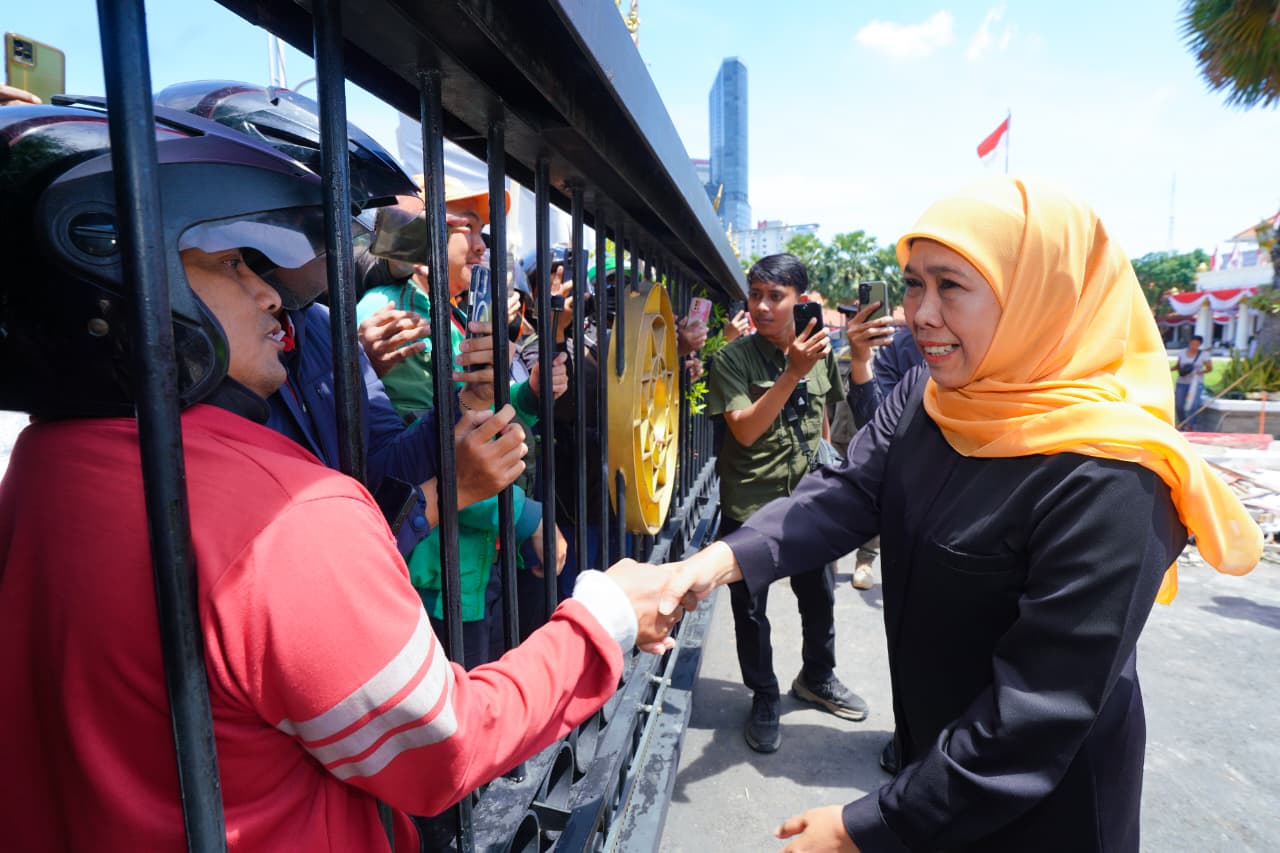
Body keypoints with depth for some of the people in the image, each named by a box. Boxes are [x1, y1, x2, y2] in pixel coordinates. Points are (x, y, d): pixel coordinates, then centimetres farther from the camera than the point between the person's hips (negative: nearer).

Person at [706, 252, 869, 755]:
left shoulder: (819, 350, 1)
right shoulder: (733, 359, -13)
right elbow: (745, 430, -24)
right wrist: (791, 372, -31)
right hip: (750, 505, -4)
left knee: (819, 595, 20)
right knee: (751, 607, 8)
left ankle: (817, 677, 46)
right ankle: (763, 697, 31)